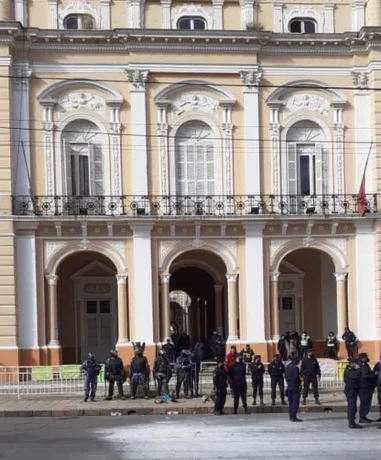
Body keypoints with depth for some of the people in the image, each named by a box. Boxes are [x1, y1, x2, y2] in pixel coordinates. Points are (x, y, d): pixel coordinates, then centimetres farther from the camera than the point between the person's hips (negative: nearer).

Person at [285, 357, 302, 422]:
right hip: (295, 387, -8)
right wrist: (299, 384, -6)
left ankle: (291, 417, 15)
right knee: (295, 402, -5)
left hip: (289, 387, 8)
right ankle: (294, 417, -8)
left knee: (290, 402, 13)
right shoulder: (295, 367, -16)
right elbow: (296, 377, -18)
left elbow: (285, 376, 14)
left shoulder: (287, 367, 10)